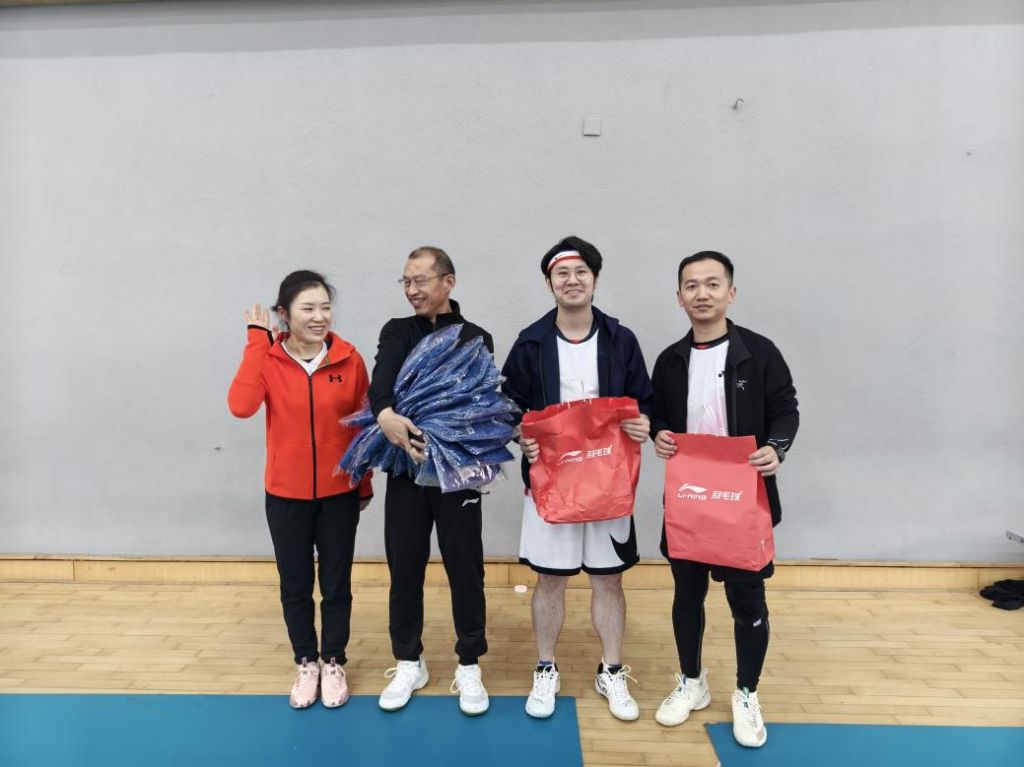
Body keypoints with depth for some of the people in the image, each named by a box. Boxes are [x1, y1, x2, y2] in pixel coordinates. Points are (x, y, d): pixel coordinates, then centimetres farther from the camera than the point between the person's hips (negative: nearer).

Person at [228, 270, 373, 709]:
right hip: (286, 495, 0)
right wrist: (256, 340, -20)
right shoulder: (268, 358, -7)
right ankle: (306, 664, 33)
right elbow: (241, 406, -26)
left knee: (336, 585, 12)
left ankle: (334, 663, 31)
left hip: (339, 494, 0)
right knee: (295, 586, 13)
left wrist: (365, 485, 5)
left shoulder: (349, 360, -7)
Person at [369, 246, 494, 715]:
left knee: (465, 569, 6)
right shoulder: (396, 333, 8)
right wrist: (384, 414, -35)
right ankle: (409, 662, 28)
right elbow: (381, 378, -13)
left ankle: (469, 665, 23)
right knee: (404, 568, 10)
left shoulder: (475, 338, 4)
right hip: (405, 470, 2)